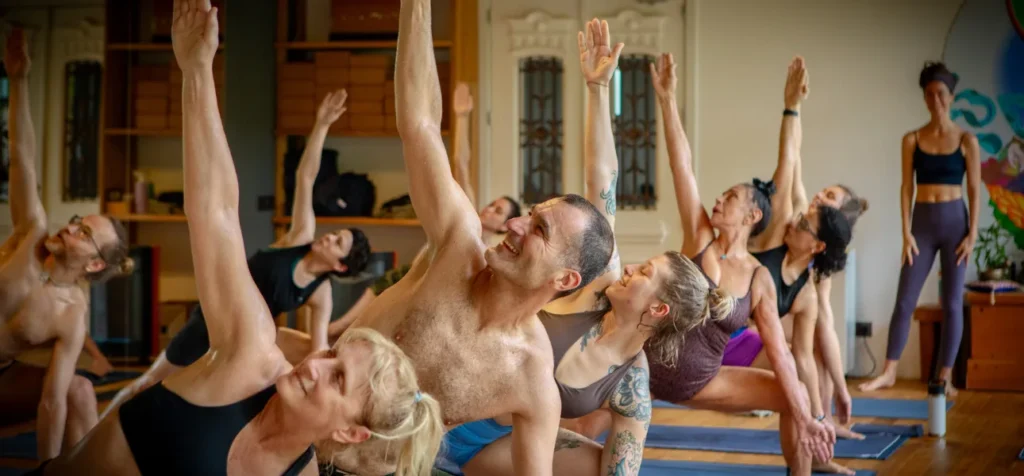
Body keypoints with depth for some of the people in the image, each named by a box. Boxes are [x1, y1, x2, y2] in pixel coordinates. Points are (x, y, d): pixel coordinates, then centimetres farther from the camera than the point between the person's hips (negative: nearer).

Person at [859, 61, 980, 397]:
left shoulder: (966, 141, 0)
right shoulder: (912, 140, 3)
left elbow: (975, 190, -1)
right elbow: (907, 187, 1)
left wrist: (972, 234, -7)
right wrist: (906, 232, -5)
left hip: (954, 221, -1)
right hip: (922, 222, 1)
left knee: (952, 302, 2)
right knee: (905, 300, 0)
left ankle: (945, 377, 8)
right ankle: (888, 372, 5)